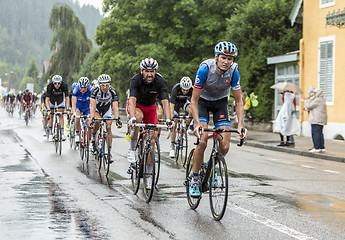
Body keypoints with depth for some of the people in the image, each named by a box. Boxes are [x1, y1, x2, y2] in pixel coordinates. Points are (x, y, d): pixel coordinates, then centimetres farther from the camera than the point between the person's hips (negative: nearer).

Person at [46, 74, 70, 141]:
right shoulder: (50, 86, -34)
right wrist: (48, 109, -45)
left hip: (60, 99, 0)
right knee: (51, 115, -2)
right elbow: (47, 99, -34)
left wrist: (67, 108, -39)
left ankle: (62, 133, -12)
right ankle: (50, 133, 9)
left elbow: (67, 98, -29)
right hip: (52, 99, 0)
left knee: (61, 115, -11)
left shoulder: (64, 86, -33)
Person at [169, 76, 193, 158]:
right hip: (176, 102, -2)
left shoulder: (192, 90, -30)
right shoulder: (175, 89, -36)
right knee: (174, 125, -11)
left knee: (191, 111, -31)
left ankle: (186, 128, -6)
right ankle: (172, 147, -4)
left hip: (184, 101, 2)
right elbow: (172, 105, -39)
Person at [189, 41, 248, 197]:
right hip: (202, 101, -3)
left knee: (225, 147, -11)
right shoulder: (205, 69, -30)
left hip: (220, 103, 3)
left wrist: (240, 124, -27)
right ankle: (194, 179, -4)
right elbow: (194, 100, -26)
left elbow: (238, 101, -14)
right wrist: (197, 123, -38)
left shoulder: (233, 72, -22)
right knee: (202, 142, -21)